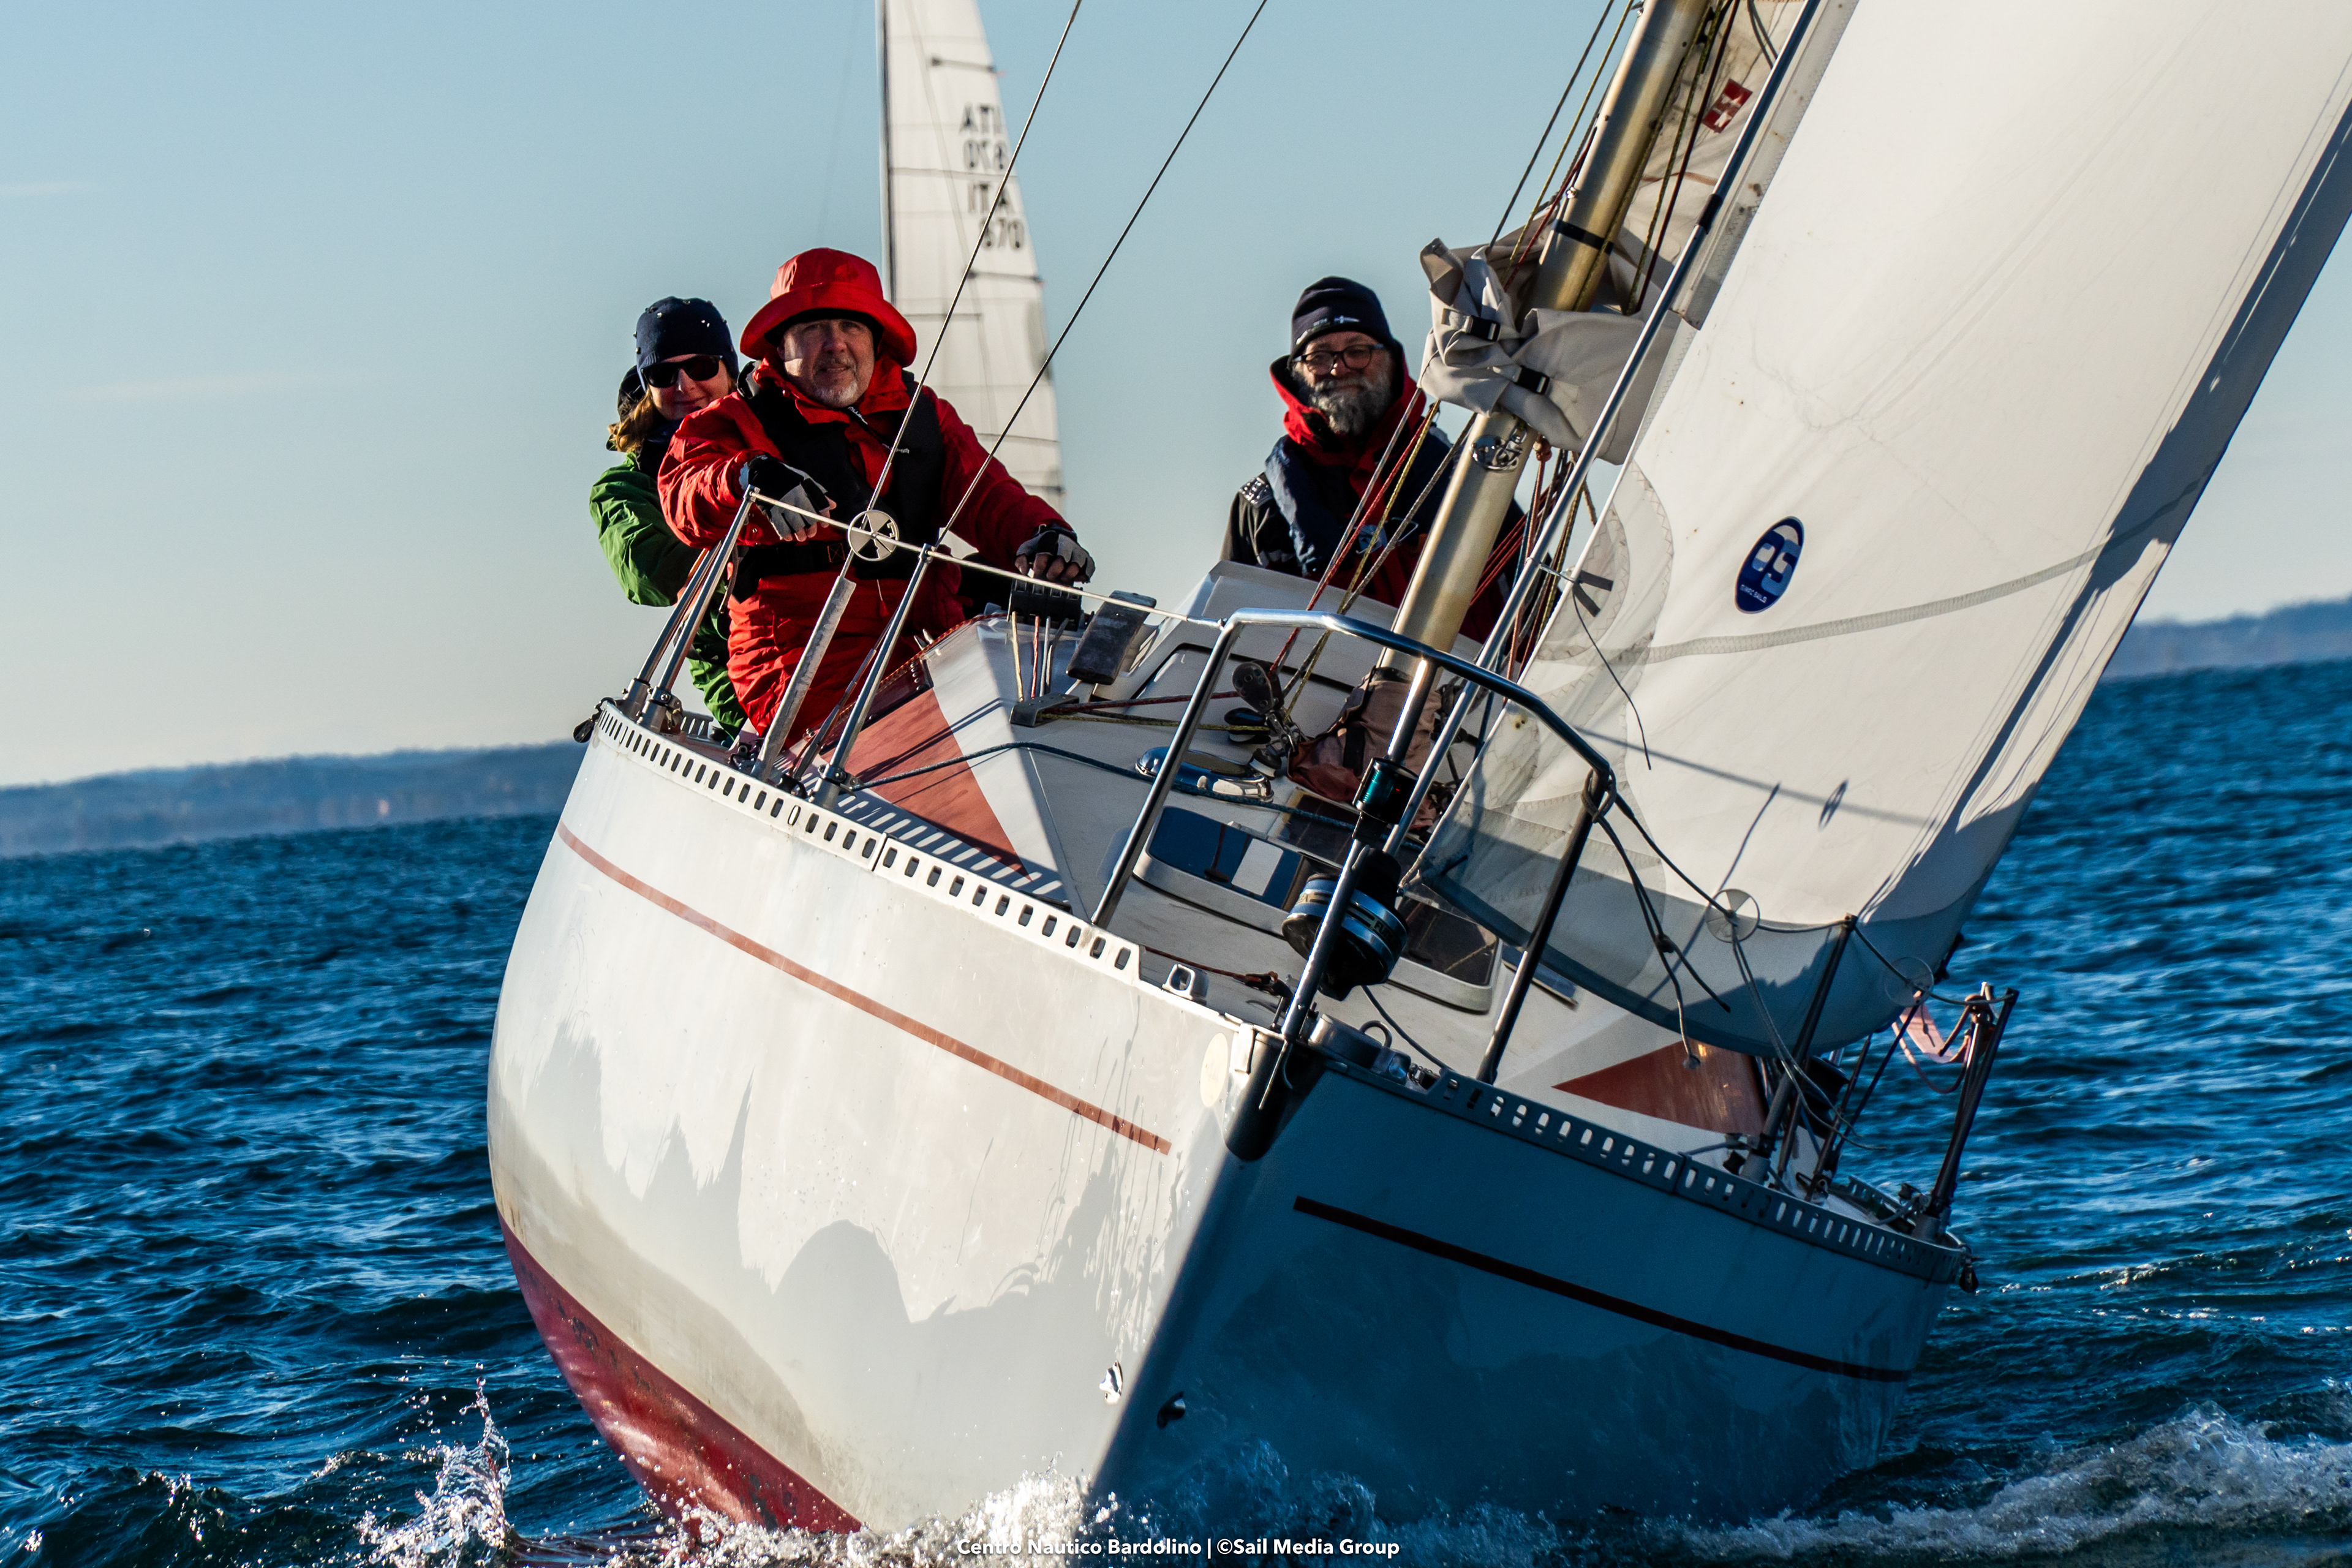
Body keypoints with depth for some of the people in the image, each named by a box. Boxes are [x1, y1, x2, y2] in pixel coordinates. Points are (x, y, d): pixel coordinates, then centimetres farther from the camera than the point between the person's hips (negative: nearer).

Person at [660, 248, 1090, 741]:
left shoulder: (924, 415, 22)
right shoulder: (739, 423, 9)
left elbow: (984, 493, 12)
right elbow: (685, 500, -9)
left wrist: (1040, 535, -12)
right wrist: (753, 477, -33)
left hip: (928, 645, 4)